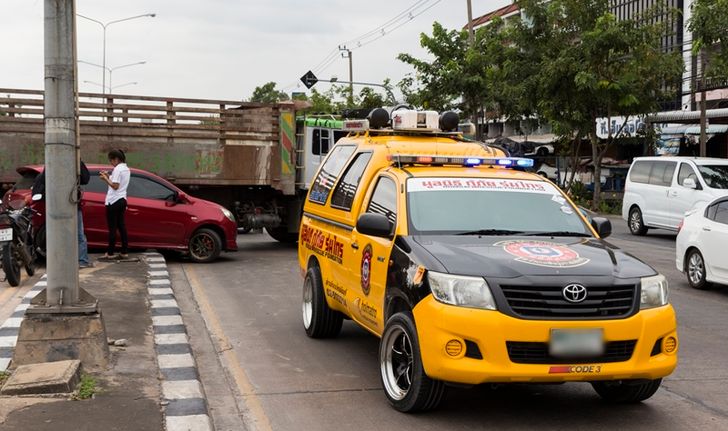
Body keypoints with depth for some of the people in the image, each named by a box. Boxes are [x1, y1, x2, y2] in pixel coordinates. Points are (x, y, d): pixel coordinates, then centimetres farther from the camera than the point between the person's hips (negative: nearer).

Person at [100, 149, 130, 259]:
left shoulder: (117, 169, -15)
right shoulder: (126, 168, 14)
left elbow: (115, 186, -18)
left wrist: (105, 178, -8)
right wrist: (108, 176, 10)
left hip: (114, 201, -9)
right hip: (122, 200, 9)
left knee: (112, 228, -4)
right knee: (121, 226, 9)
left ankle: (110, 253, 1)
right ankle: (124, 252, 9)